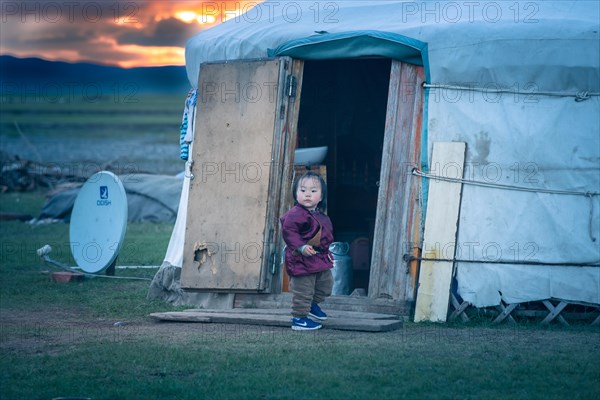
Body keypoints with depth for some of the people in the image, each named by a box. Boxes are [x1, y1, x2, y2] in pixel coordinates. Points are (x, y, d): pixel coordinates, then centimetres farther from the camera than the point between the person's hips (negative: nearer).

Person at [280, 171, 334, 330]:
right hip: (302, 261, -9)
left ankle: (312, 304, 41)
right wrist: (301, 247, -29)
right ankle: (299, 318, 6)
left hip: (320, 259, 9)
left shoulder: (321, 216, 12)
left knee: (326, 284, 20)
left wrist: (327, 253, 22)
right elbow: (288, 231, -23)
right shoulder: (296, 214, -17)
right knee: (303, 290, -4)